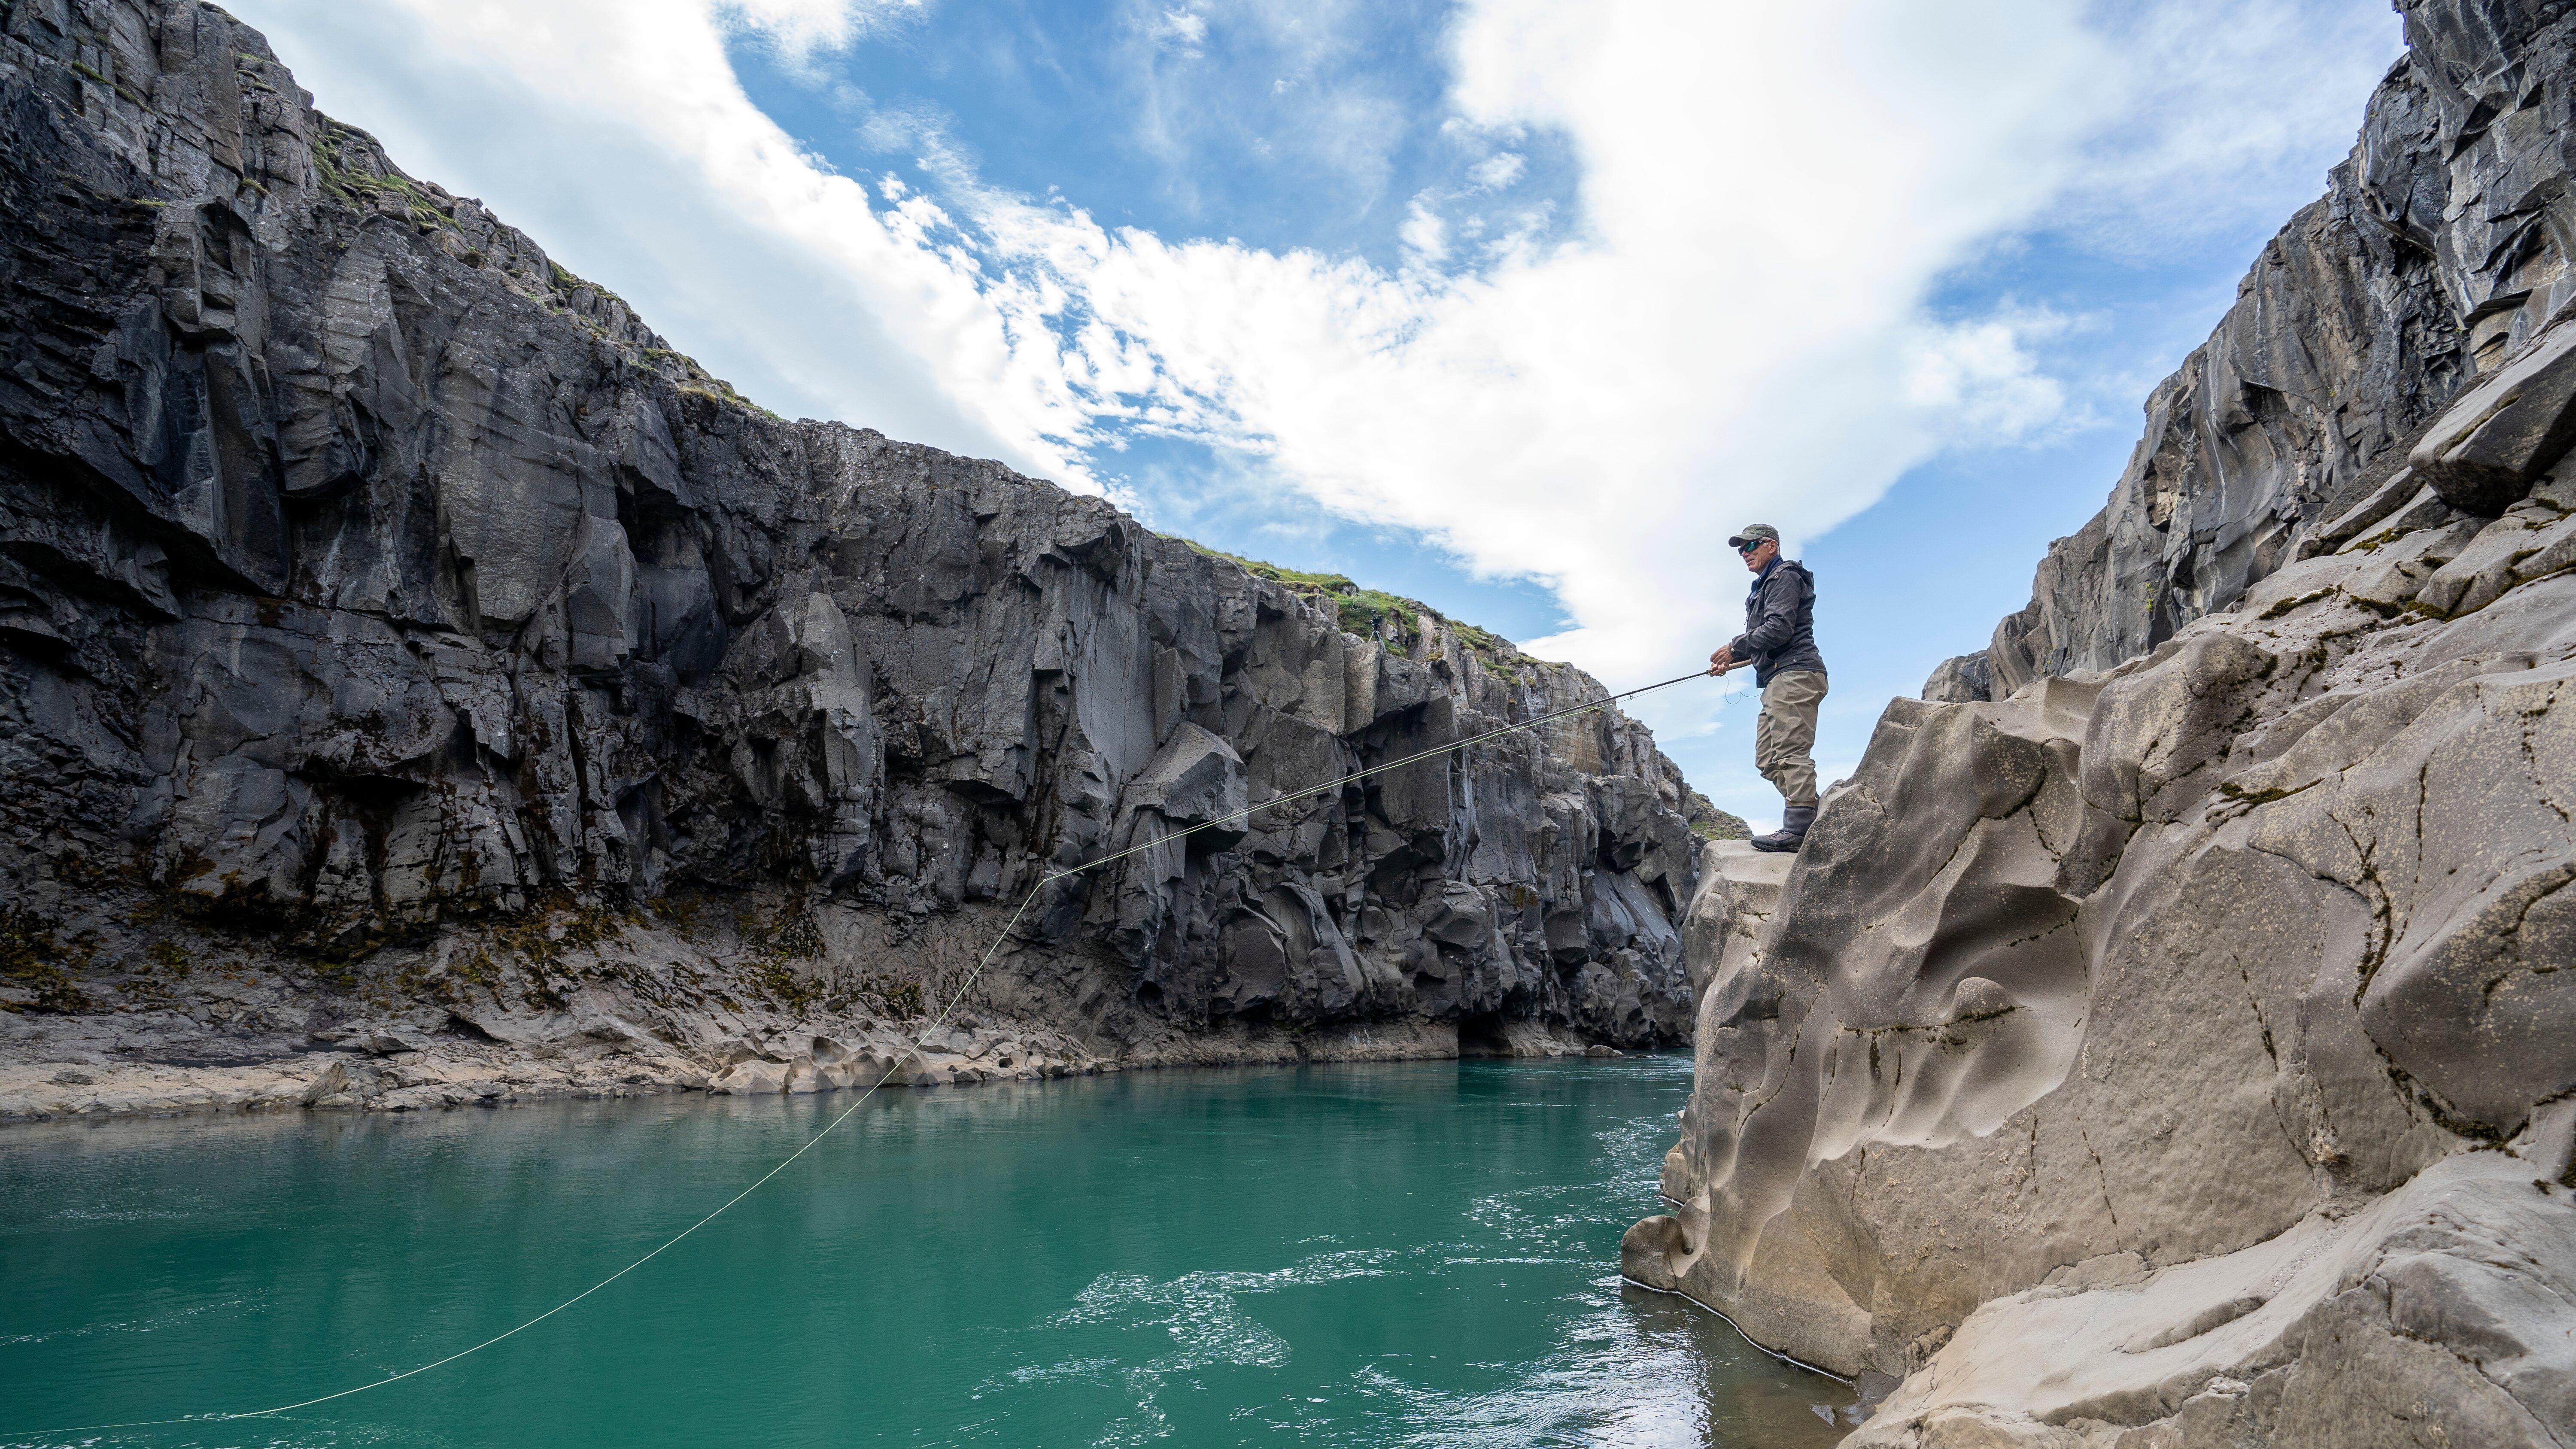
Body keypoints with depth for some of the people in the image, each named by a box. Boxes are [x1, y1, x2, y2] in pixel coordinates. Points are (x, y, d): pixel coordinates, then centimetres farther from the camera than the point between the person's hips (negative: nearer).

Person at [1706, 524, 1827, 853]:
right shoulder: (1765, 585, 29)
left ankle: (1799, 828, -25)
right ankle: (1814, 817, 4)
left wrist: (1735, 647, -10)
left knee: (1791, 751, -19)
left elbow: (1779, 629, -16)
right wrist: (1730, 661, 18)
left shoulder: (1785, 576, -3)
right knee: (1768, 759, 6)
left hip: (1794, 675, -11)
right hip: (1779, 680, 11)